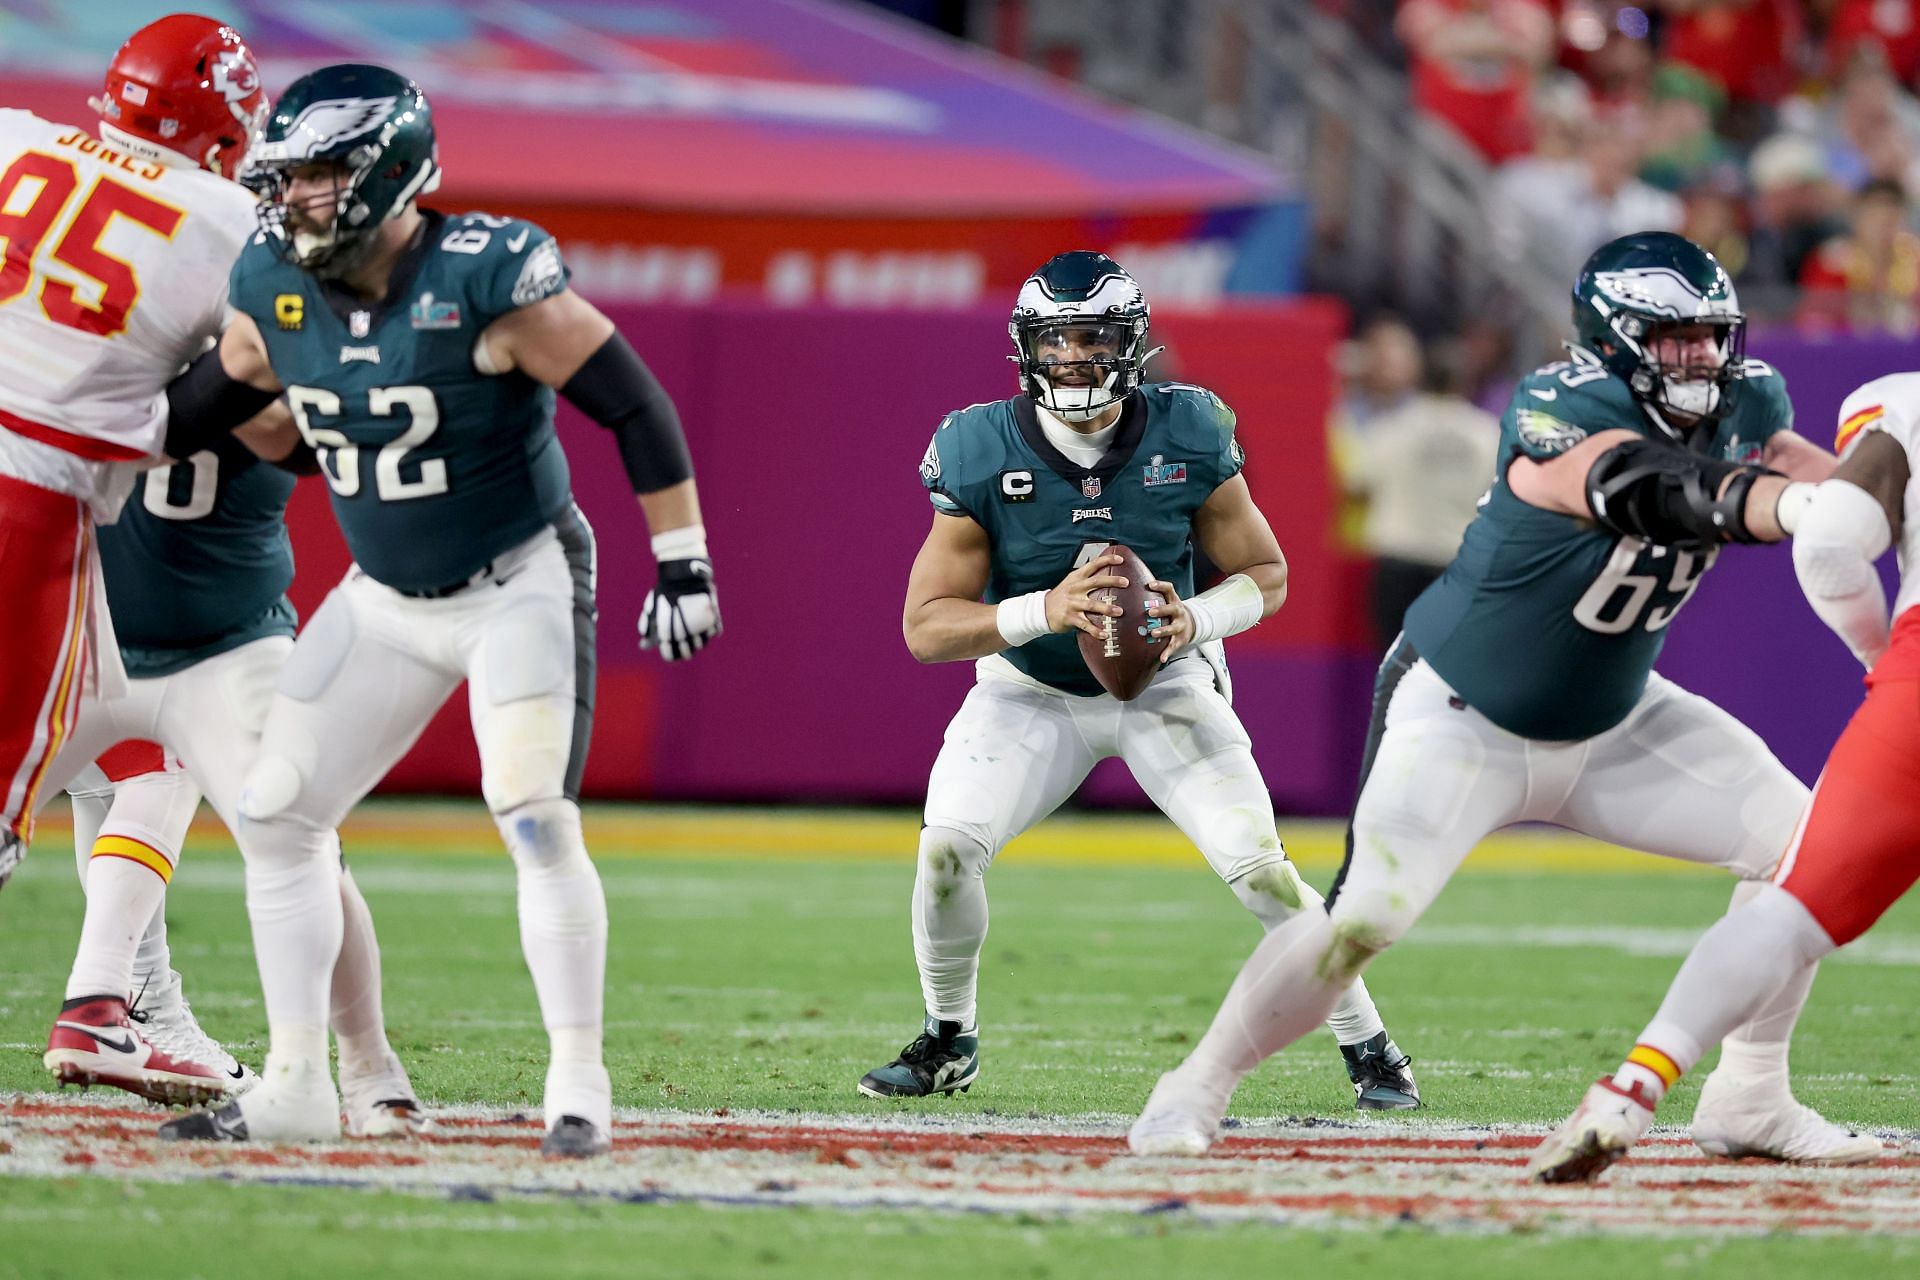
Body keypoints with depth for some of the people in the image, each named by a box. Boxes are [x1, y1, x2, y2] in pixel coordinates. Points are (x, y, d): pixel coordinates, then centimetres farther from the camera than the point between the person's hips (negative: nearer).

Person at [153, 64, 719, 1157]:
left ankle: (580, 1085, -8)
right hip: (387, 601, 6)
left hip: (520, 584, -6)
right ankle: (295, 1087, 7)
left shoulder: (487, 278, -24)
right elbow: (206, 404, 13)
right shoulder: (276, 288, -7)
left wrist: (684, 562, -19)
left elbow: (634, 403, -19)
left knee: (538, 822, -19)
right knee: (278, 813, 0)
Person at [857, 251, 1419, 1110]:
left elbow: (1266, 575, -6)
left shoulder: (1188, 442, -18)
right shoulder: (982, 454, -21)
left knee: (1258, 867, -14)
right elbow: (925, 627, -19)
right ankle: (948, 1043, 5)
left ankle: (1369, 1047, 4)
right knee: (948, 846, -20)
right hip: (1032, 689, 0)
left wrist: (1196, 620, -28)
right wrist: (1045, 611, -35)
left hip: (1165, 683, 0)